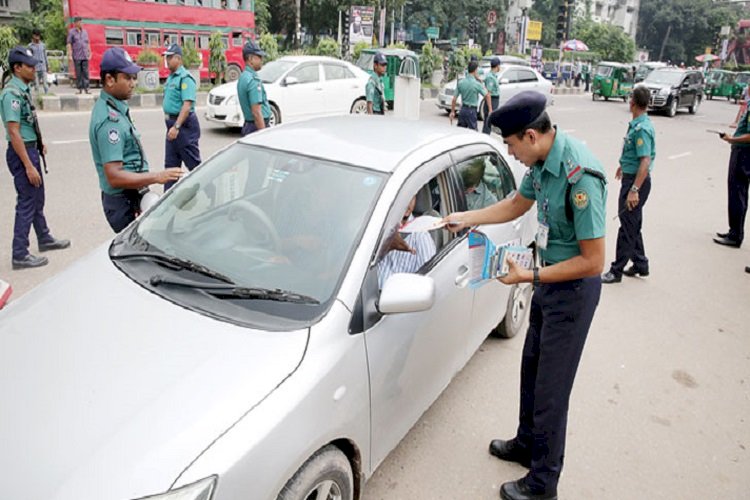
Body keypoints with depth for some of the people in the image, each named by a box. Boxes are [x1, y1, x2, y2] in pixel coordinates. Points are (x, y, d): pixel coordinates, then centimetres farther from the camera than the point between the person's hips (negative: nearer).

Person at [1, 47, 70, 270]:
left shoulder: (23, 90, 9)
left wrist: (39, 143, 22)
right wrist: (28, 166, -25)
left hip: (30, 149, 9)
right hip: (20, 152, -9)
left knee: (37, 199, 20)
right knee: (26, 203, -5)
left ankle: (45, 239, 35)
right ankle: (20, 255, 2)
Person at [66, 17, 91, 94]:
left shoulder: (85, 32, 15)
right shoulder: (71, 32, 3)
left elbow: (88, 43, 19)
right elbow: (69, 44, 0)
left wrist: (89, 53, 13)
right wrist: (70, 55, -7)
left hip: (85, 56, 3)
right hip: (76, 56, -3)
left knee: (86, 72, -3)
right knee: (78, 73, 0)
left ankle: (86, 88, -3)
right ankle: (80, 89, 4)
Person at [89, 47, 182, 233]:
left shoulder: (114, 108, 9)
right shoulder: (109, 119, -22)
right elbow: (114, 177, -27)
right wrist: (157, 177, -26)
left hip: (130, 198, 10)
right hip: (124, 203, -10)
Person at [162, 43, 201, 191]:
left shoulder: (185, 78, -14)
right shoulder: (170, 77, 15)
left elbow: (187, 105, -23)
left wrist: (176, 126, -29)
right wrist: (170, 124, 18)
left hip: (184, 124, -10)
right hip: (172, 124, 10)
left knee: (194, 162, -3)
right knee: (170, 163, 11)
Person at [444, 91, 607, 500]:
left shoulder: (580, 176, -29)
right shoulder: (543, 160, -3)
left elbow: (592, 261, -26)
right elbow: (518, 204, 16)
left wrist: (529, 277, -23)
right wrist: (465, 219, 12)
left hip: (573, 287, -9)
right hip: (549, 276, 9)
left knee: (551, 388, 3)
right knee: (532, 367, 22)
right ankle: (527, 443, 44)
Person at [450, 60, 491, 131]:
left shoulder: (460, 83, 2)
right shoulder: (477, 84, -11)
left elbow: (454, 99, 2)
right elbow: (487, 96, -9)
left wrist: (452, 112, 10)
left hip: (462, 110, 5)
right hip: (471, 111, -5)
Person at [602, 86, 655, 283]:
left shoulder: (642, 128, -22)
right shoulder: (637, 124, 8)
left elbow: (646, 161, -28)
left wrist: (634, 190, -32)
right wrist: (624, 165, 42)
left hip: (636, 180, -10)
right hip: (631, 177, 10)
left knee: (628, 225, -3)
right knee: (633, 224, 17)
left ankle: (617, 270, 5)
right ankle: (640, 265, 29)